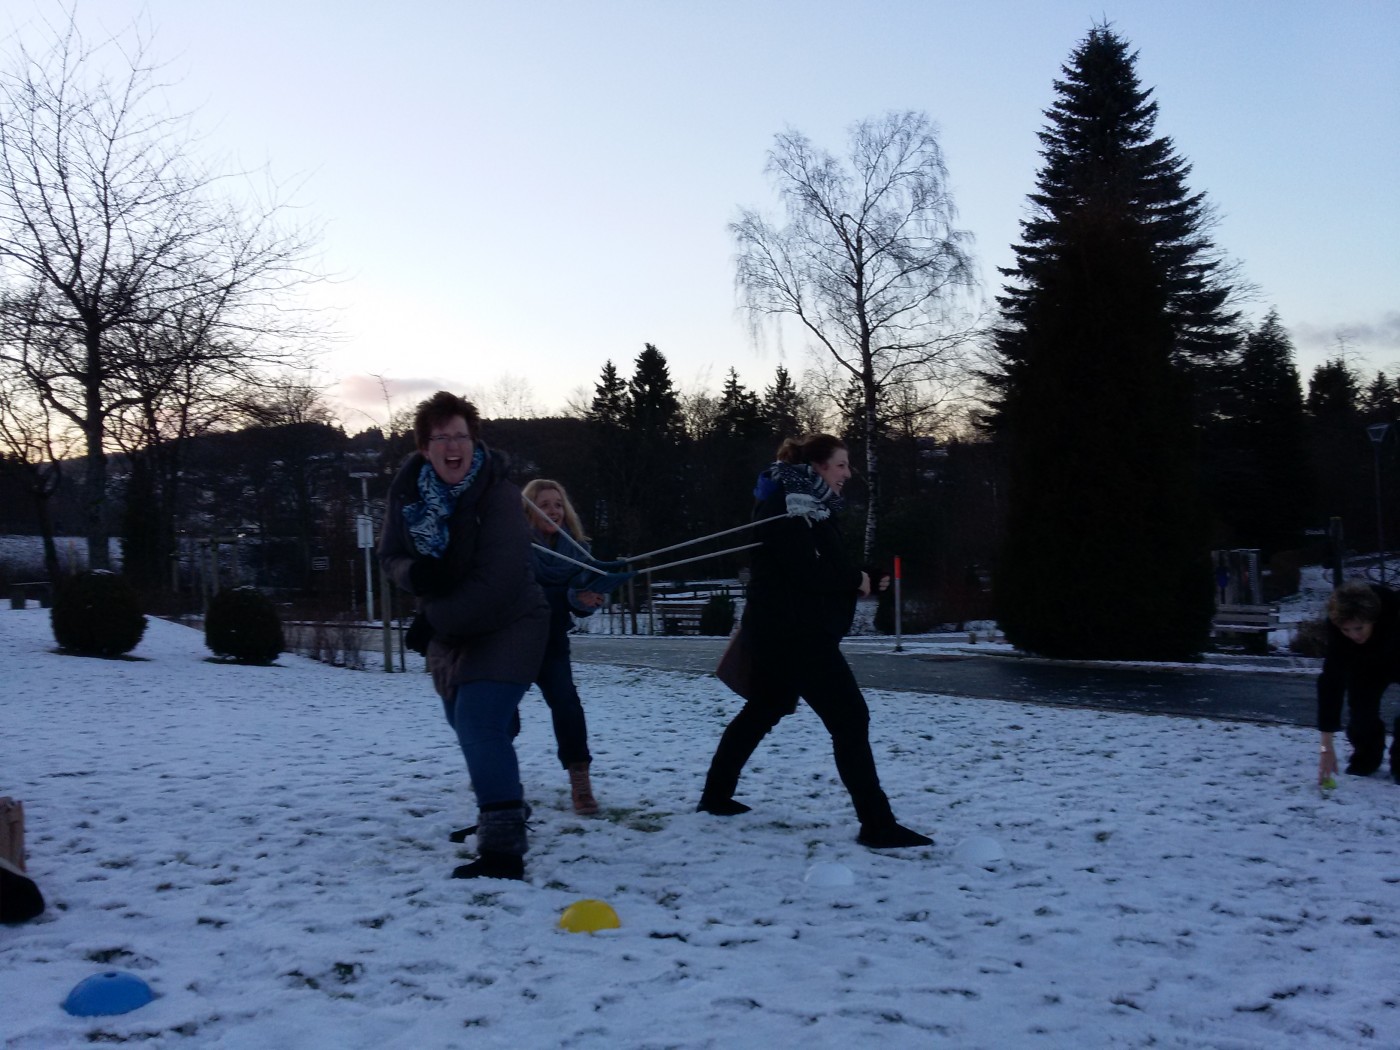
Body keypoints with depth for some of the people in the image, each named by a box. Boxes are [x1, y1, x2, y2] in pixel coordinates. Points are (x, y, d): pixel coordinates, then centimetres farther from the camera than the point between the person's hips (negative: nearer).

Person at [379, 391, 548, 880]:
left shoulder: (498, 495, -24)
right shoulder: (407, 488, -6)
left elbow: (496, 581, -28)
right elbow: (391, 554, 3)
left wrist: (436, 619, -21)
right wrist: (414, 574, -22)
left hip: (506, 627, -8)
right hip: (449, 629, 8)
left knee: (480, 725, -23)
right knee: (467, 724, 22)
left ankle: (503, 850, -23)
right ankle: (502, 814, 45)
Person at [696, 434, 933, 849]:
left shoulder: (808, 504, 17)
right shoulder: (789, 504, -15)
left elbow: (824, 562, 16)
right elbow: (806, 571, -25)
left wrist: (854, 578, -2)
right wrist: (855, 580, -11)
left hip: (783, 630, 11)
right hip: (794, 632, -11)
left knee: (761, 712, 21)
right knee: (850, 719, -11)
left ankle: (716, 795, 33)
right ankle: (878, 825, -11)